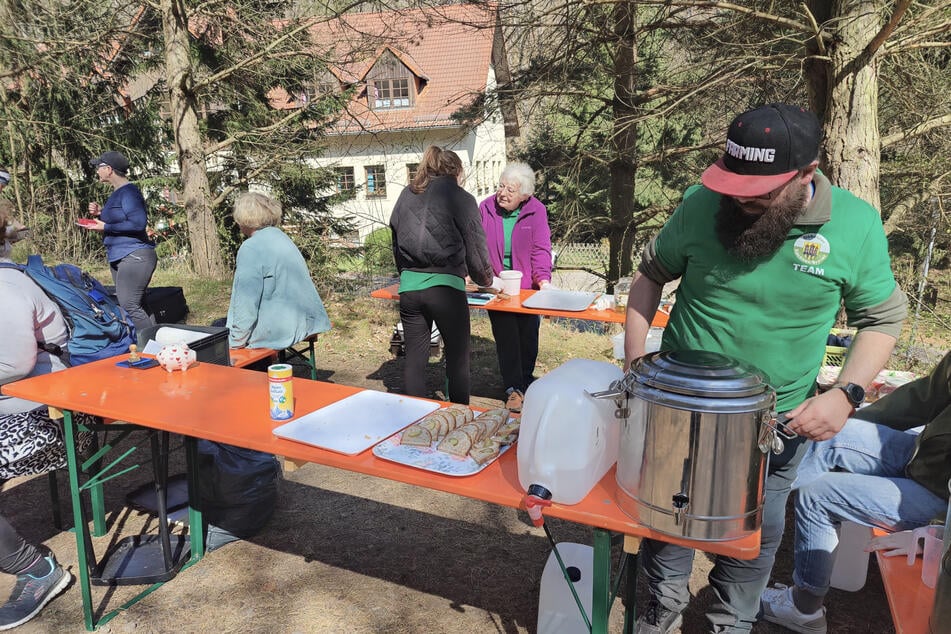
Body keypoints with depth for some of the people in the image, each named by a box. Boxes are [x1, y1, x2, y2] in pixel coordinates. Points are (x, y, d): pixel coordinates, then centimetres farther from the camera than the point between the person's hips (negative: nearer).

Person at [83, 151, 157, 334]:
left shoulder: (128, 192, -12)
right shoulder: (116, 193, 17)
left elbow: (138, 223, -22)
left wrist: (105, 227, -15)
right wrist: (100, 213, 11)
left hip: (134, 256, -11)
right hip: (119, 257, 11)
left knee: (129, 306, -16)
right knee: (134, 305, 11)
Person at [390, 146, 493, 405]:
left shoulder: (405, 196, 13)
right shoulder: (461, 199, -2)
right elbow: (475, 250, -1)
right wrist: (486, 280, 17)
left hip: (409, 287, 5)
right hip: (445, 288, -4)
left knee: (414, 357, 12)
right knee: (458, 355, 9)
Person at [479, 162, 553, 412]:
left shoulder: (536, 211, -8)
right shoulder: (486, 208, -4)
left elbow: (541, 249, -10)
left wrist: (544, 279, -23)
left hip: (527, 287, 0)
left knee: (528, 337, 13)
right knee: (505, 337, -2)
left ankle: (526, 380, 35)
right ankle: (514, 389, 7)